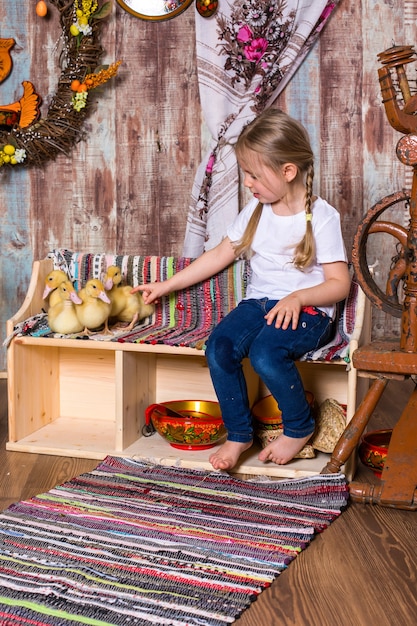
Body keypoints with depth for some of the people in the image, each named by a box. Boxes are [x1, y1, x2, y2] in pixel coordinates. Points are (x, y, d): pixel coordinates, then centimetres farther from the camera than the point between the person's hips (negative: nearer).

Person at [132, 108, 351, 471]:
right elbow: (221, 254, 16)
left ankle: (299, 428, -7)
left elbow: (339, 283, -9)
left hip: (307, 310, -6)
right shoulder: (257, 210, 10)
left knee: (265, 352, -34)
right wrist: (168, 286, 15)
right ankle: (239, 434, -4)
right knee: (219, 347, -22)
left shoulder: (321, 217, -8)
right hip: (260, 302, 6)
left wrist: (298, 297, -27)